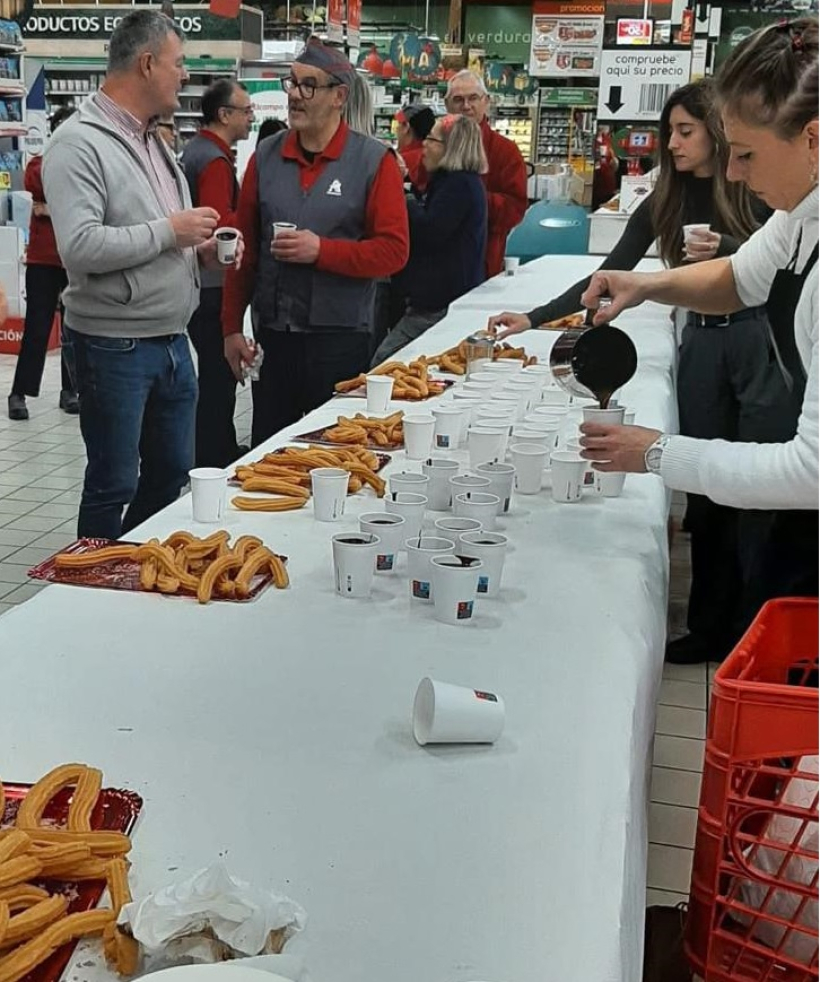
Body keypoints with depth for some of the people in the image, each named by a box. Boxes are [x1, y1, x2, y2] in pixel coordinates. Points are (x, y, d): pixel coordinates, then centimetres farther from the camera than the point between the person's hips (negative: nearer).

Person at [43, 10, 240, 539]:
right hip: (114, 347, -8)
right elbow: (80, 247, -25)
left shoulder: (154, 141, 14)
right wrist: (170, 231, -18)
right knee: (114, 487, 3)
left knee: (172, 476, 17)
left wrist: (202, 251, 4)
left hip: (172, 339, 9)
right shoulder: (80, 143, -14)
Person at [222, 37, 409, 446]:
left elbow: (393, 250, -9)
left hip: (341, 339, -3)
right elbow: (245, 248, 9)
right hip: (273, 335, 4)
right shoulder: (266, 156, 7)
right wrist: (232, 327, 7)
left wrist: (322, 250, -18)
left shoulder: (374, 161, -3)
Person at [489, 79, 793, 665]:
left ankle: (758, 632, 12)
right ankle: (710, 628, 18)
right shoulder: (666, 201, 7)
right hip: (703, 345, 4)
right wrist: (534, 319, 0)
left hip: (764, 343, -4)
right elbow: (610, 275, 7)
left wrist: (727, 251, -19)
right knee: (705, 490, 7)